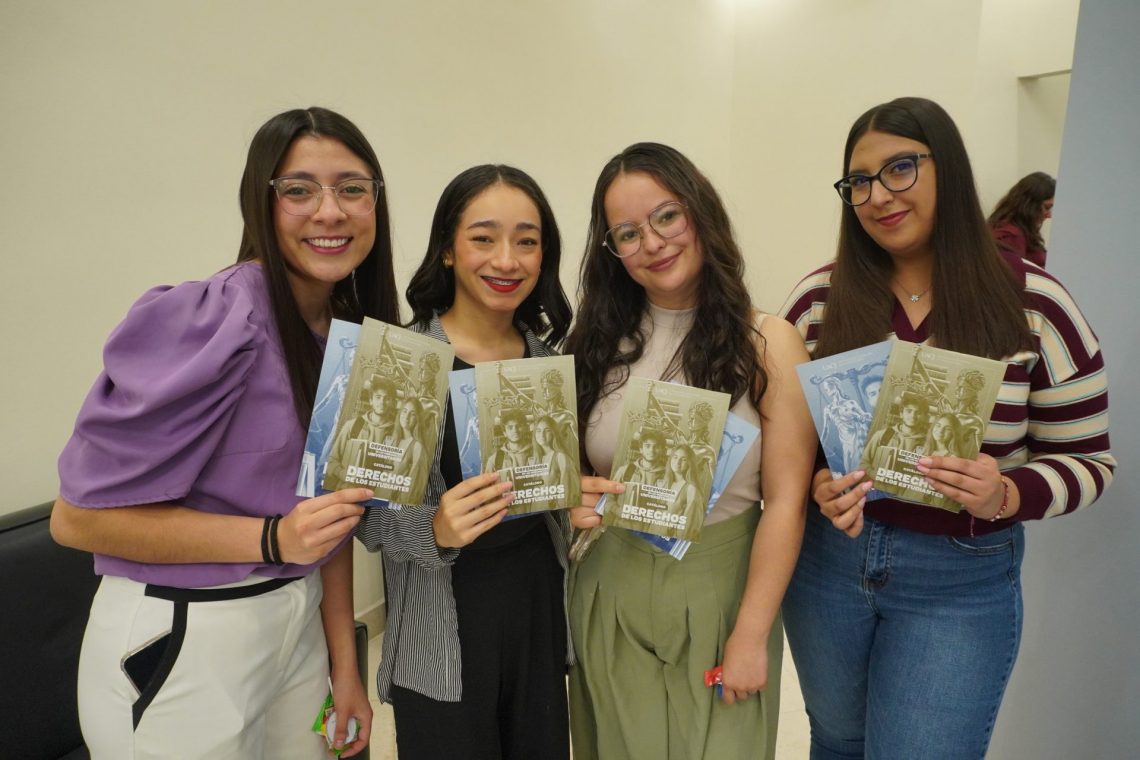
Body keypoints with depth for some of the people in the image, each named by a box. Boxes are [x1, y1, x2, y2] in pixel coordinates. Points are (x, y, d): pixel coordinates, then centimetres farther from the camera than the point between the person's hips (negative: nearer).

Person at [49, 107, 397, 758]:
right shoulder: (207, 323, -22)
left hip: (301, 624, 6)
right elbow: (78, 515, -16)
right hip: (176, 645, -6)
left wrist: (345, 664, 5)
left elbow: (333, 511, 5)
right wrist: (272, 539, -26)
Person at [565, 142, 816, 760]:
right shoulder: (597, 342, -1)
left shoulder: (767, 343, -10)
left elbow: (785, 501, -11)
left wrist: (750, 636, -11)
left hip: (721, 593, -2)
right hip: (611, 592, 3)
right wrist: (574, 494, -14)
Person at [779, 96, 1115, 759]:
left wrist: (1006, 496, -23)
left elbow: (1087, 462, -3)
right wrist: (815, 485, -19)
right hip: (826, 558, 2)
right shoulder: (819, 298, -7)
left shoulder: (1035, 306, -10)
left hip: (962, 581, -2)